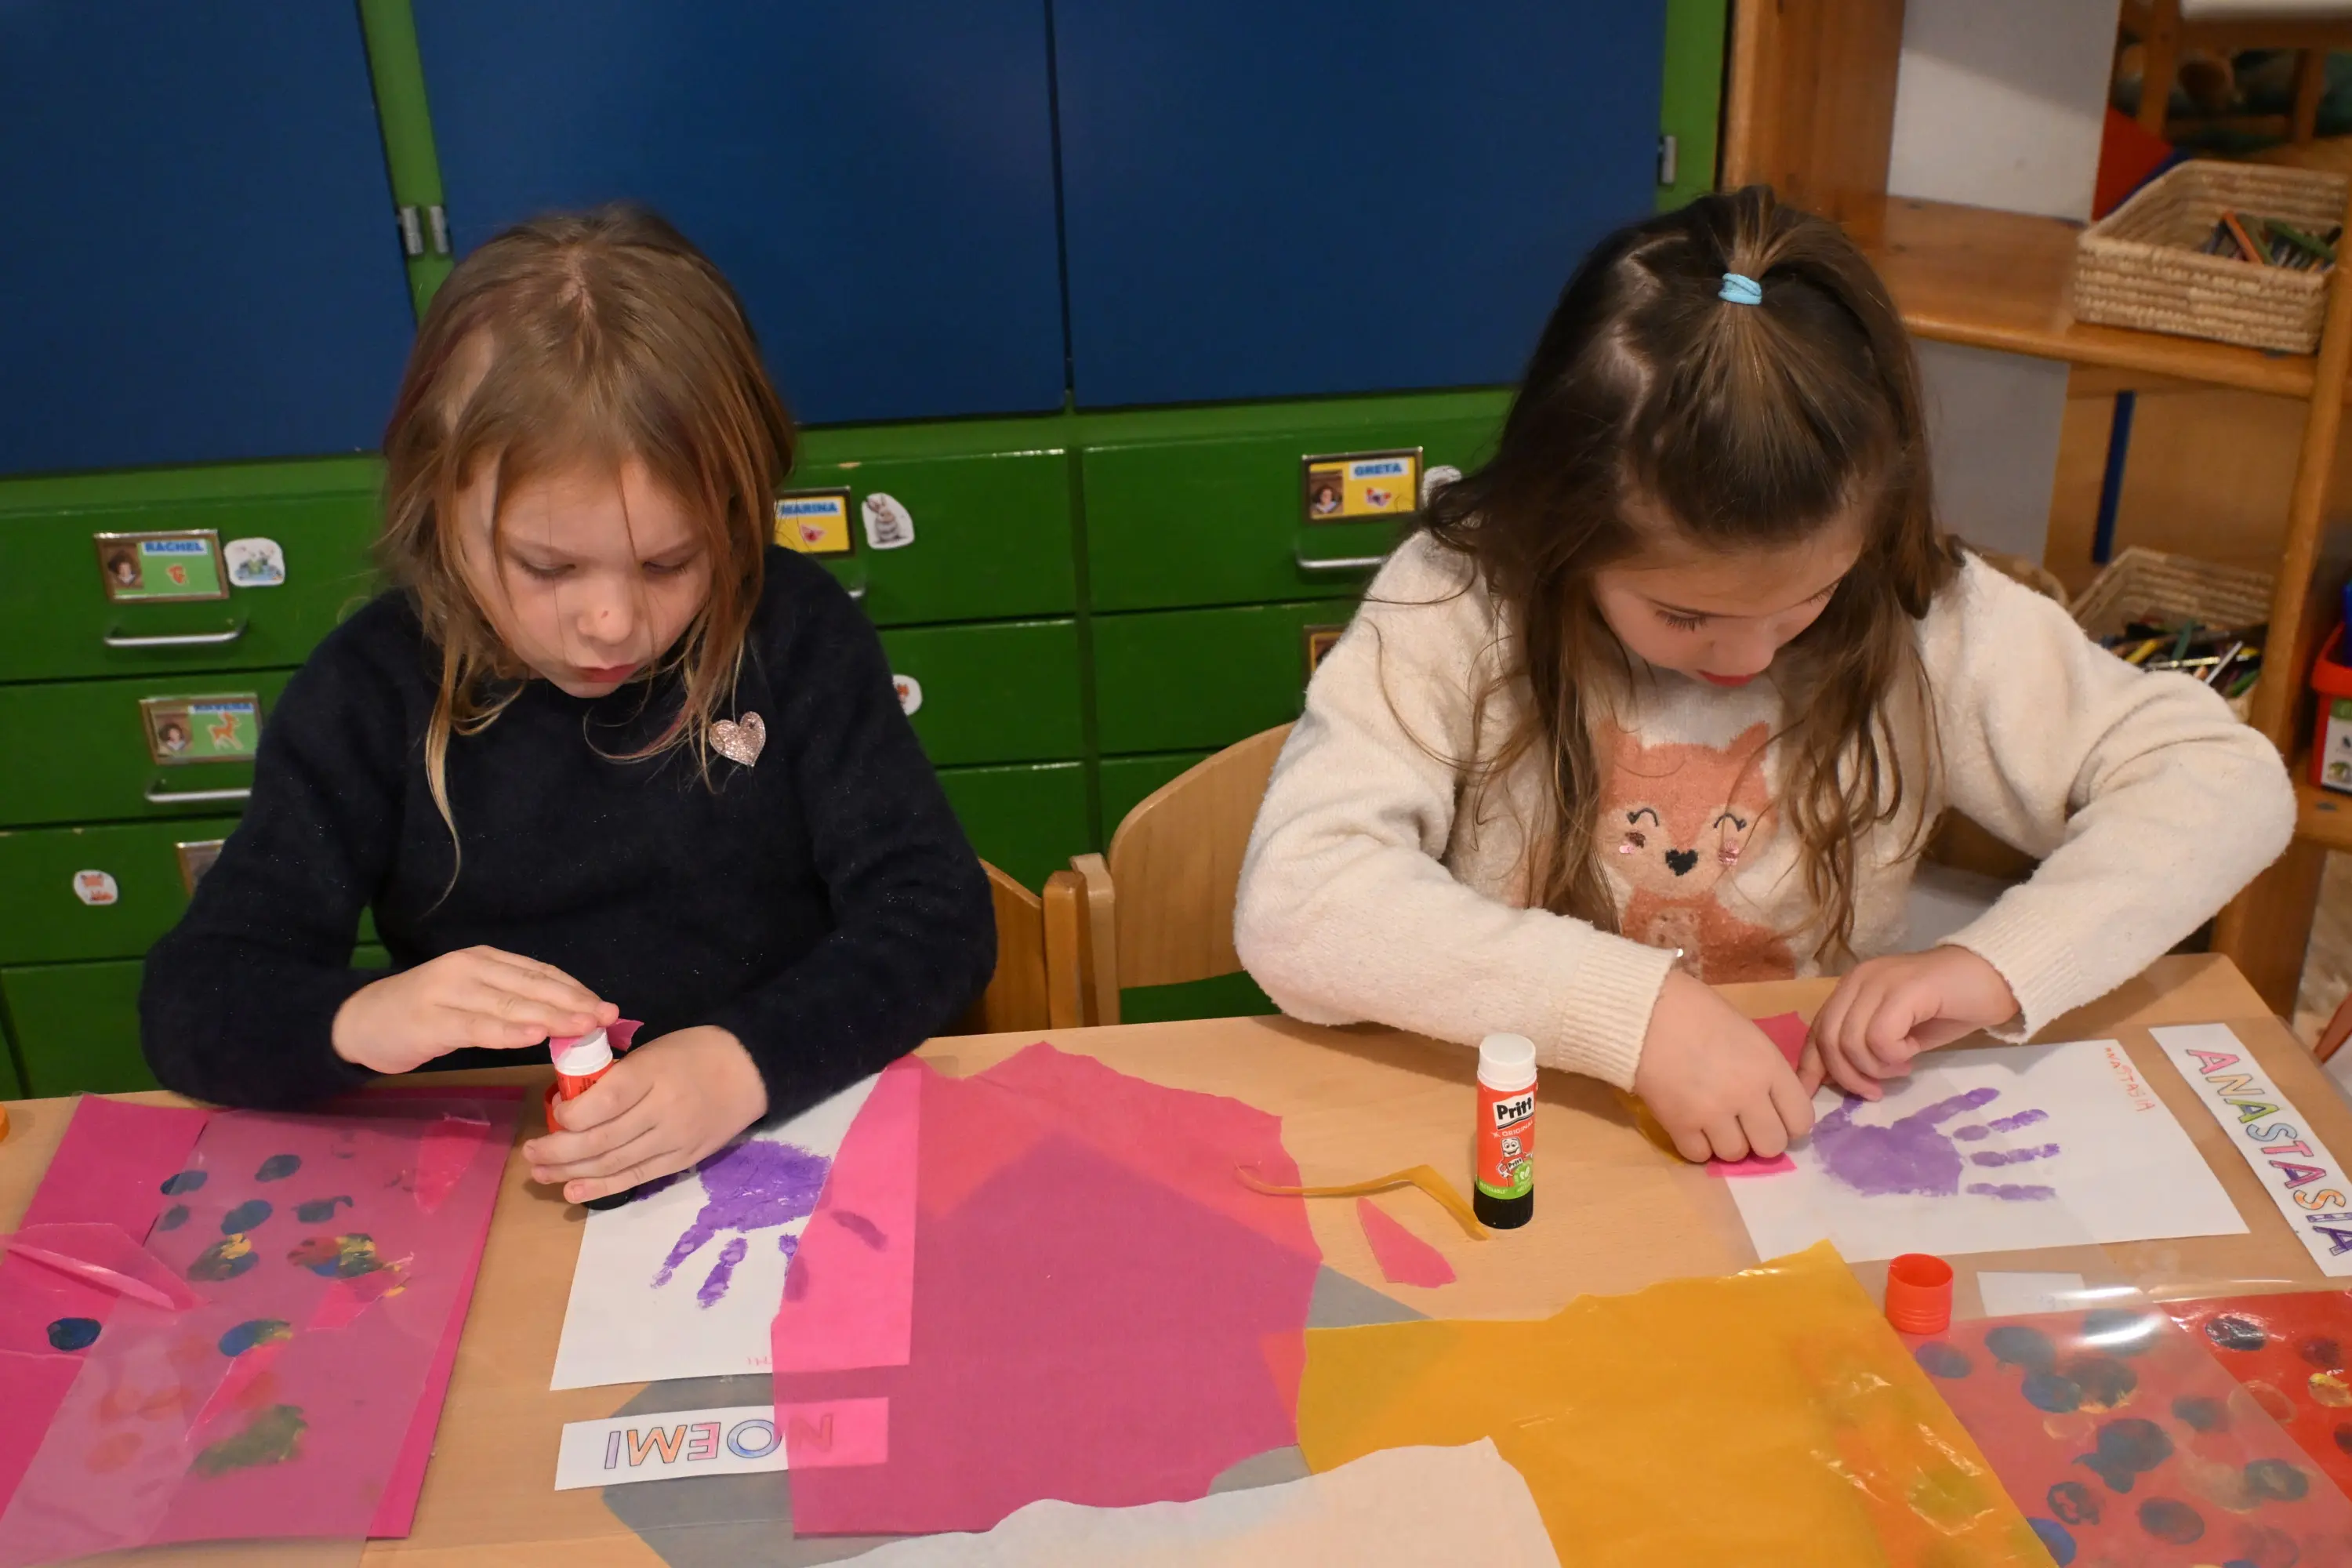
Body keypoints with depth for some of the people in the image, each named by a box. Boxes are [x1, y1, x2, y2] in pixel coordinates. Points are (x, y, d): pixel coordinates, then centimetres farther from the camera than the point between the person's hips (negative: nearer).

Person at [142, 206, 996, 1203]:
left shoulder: (795, 635, -5)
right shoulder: (372, 692, -3)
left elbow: (937, 917, -9)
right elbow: (188, 1004, -4)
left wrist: (749, 1061, -26)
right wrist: (359, 1019, -26)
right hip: (492, 1186, 2)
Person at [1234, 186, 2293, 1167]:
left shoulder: (1922, 622, -9)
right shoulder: (1460, 608, -16)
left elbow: (2224, 777, -5)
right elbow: (1294, 906, -25)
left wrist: (1995, 966, -20)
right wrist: (1640, 1010, -30)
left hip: (1817, 1169, 3)